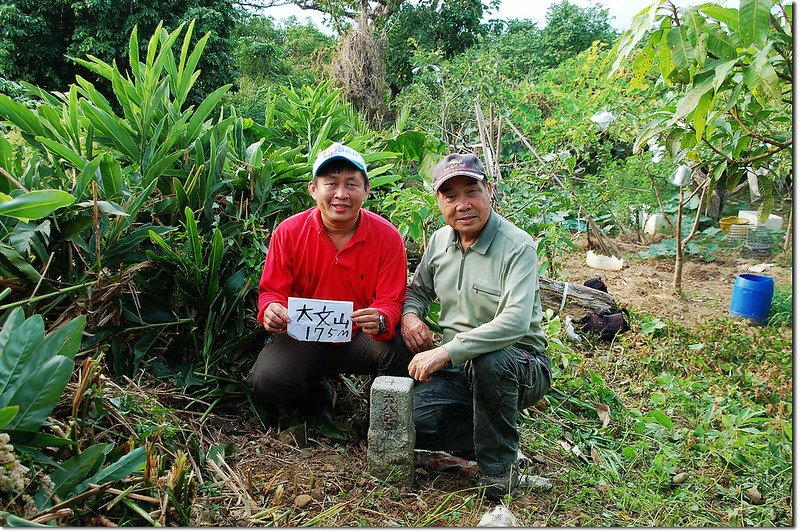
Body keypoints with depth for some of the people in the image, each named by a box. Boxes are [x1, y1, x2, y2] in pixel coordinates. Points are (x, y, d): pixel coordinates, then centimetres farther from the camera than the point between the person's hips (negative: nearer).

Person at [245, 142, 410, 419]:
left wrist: (381, 321, -32)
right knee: (268, 380, -28)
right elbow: (272, 290, 0)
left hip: (360, 338, 0)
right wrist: (270, 309, -26)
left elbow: (391, 302, -8)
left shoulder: (388, 237, -9)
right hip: (303, 336, 1)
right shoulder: (288, 232, -7)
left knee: (405, 356, -31)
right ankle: (318, 394, 9)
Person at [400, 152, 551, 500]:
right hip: (457, 367, 5)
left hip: (519, 364, -5)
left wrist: (447, 352, -35)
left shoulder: (517, 246, -16)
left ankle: (498, 468, -13)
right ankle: (499, 438, 6)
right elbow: (419, 290, 21)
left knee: (489, 361, -40)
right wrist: (409, 314, -4)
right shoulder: (440, 240, 5)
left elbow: (515, 321, -29)